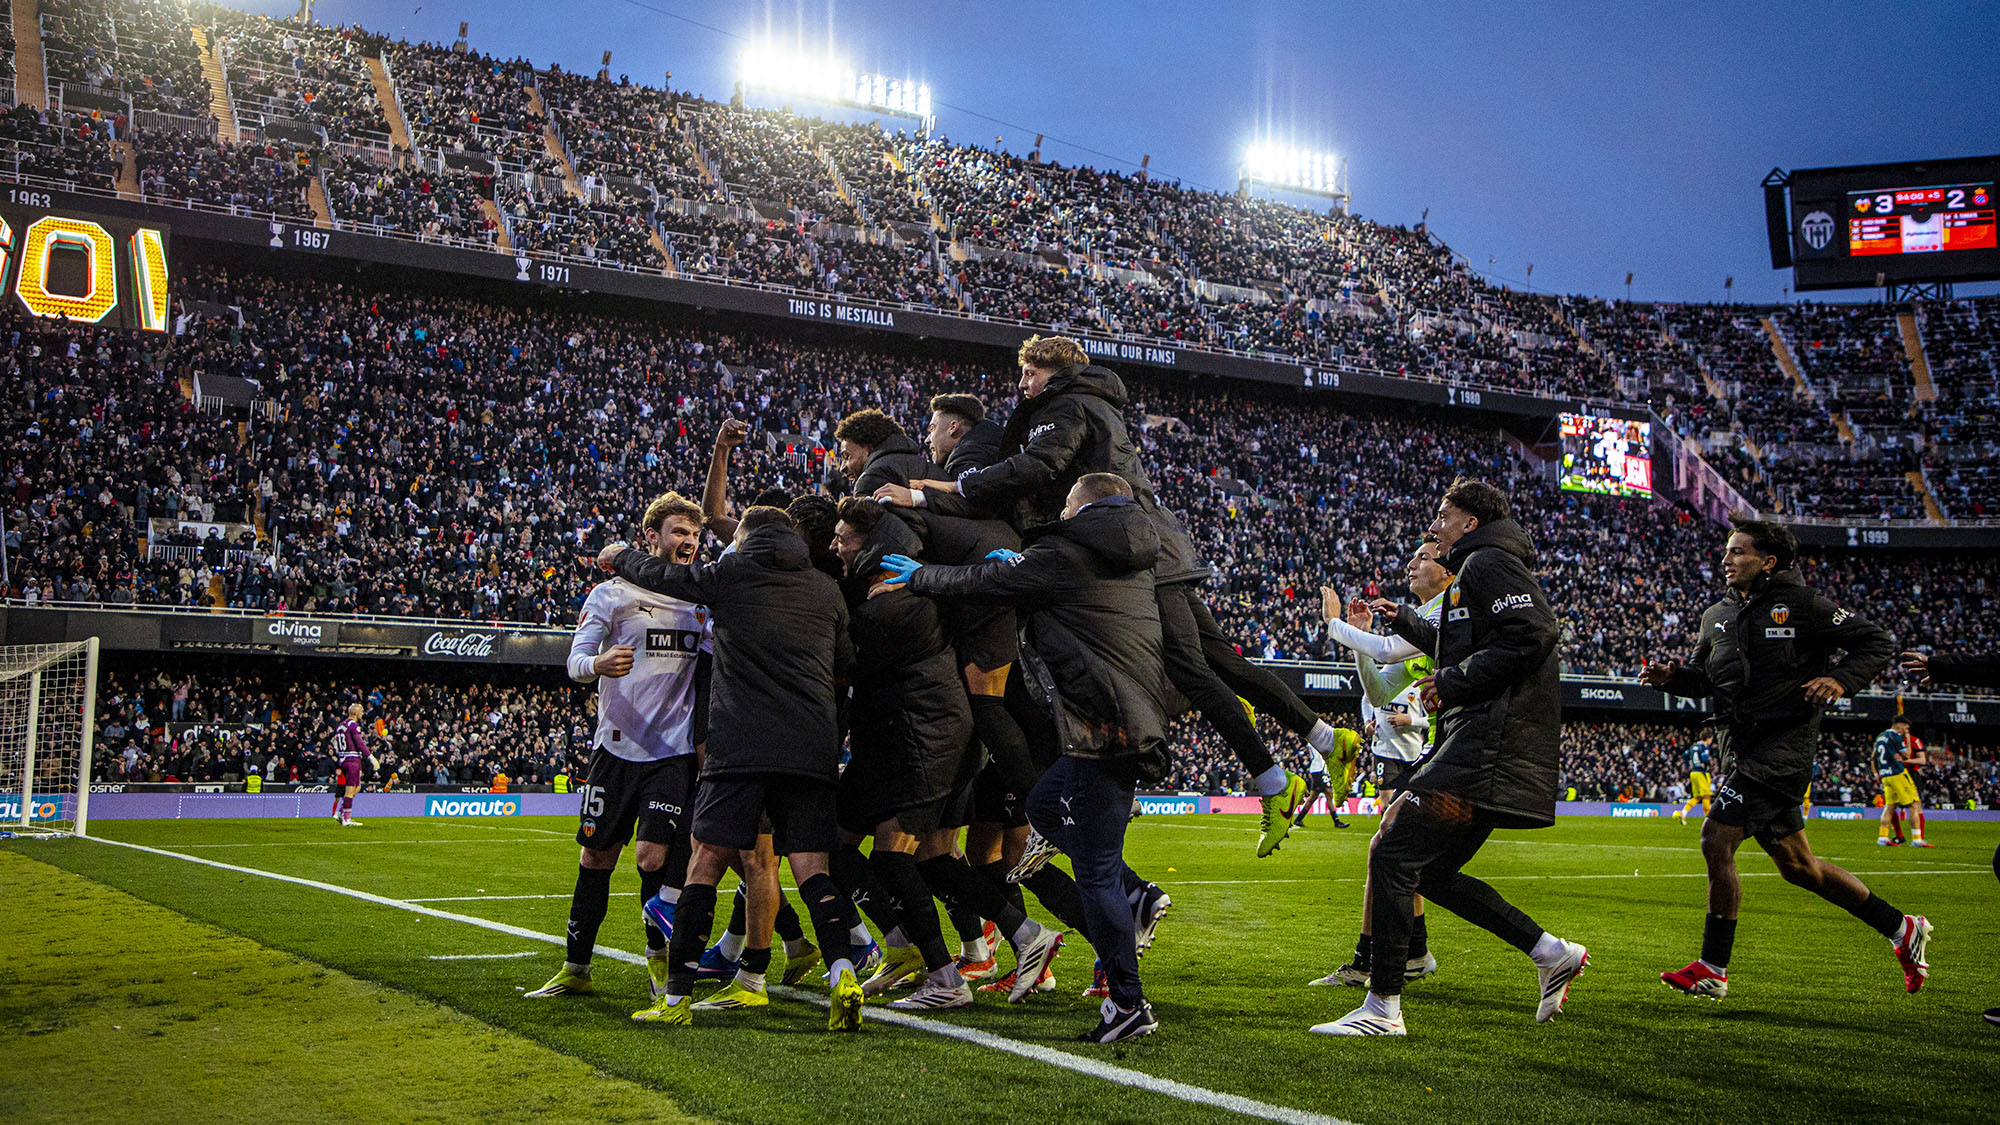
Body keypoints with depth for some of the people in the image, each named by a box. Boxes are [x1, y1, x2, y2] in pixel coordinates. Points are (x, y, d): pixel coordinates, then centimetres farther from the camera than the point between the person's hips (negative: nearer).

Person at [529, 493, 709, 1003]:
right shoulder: (613, 593, 0)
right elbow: (576, 661, -10)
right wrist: (597, 664, -32)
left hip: (673, 753, 1)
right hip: (616, 747, 0)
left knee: (654, 855, -10)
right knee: (595, 857, 6)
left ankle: (659, 954, 11)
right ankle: (575, 967, 18)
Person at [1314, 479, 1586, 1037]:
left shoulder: (1488, 563, -6)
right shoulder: (1475, 571, 26)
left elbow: (1534, 632, -20)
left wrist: (1453, 681, -16)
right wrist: (1406, 622, 40)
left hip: (1489, 747, -11)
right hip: (1482, 747, 11)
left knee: (1393, 857, -12)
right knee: (1433, 870, 13)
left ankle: (1383, 1006, -8)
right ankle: (1552, 953, 15)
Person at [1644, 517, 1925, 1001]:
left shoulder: (1801, 605, -4)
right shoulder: (1716, 616, 14)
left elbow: (1876, 642, 1)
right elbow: (1703, 679, 23)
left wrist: (1841, 679, -16)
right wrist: (1670, 676, 2)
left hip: (1782, 743, -8)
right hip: (1738, 746, 8)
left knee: (1716, 839, -17)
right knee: (1796, 864, 14)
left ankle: (1712, 970, -8)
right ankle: (1901, 929, 31)